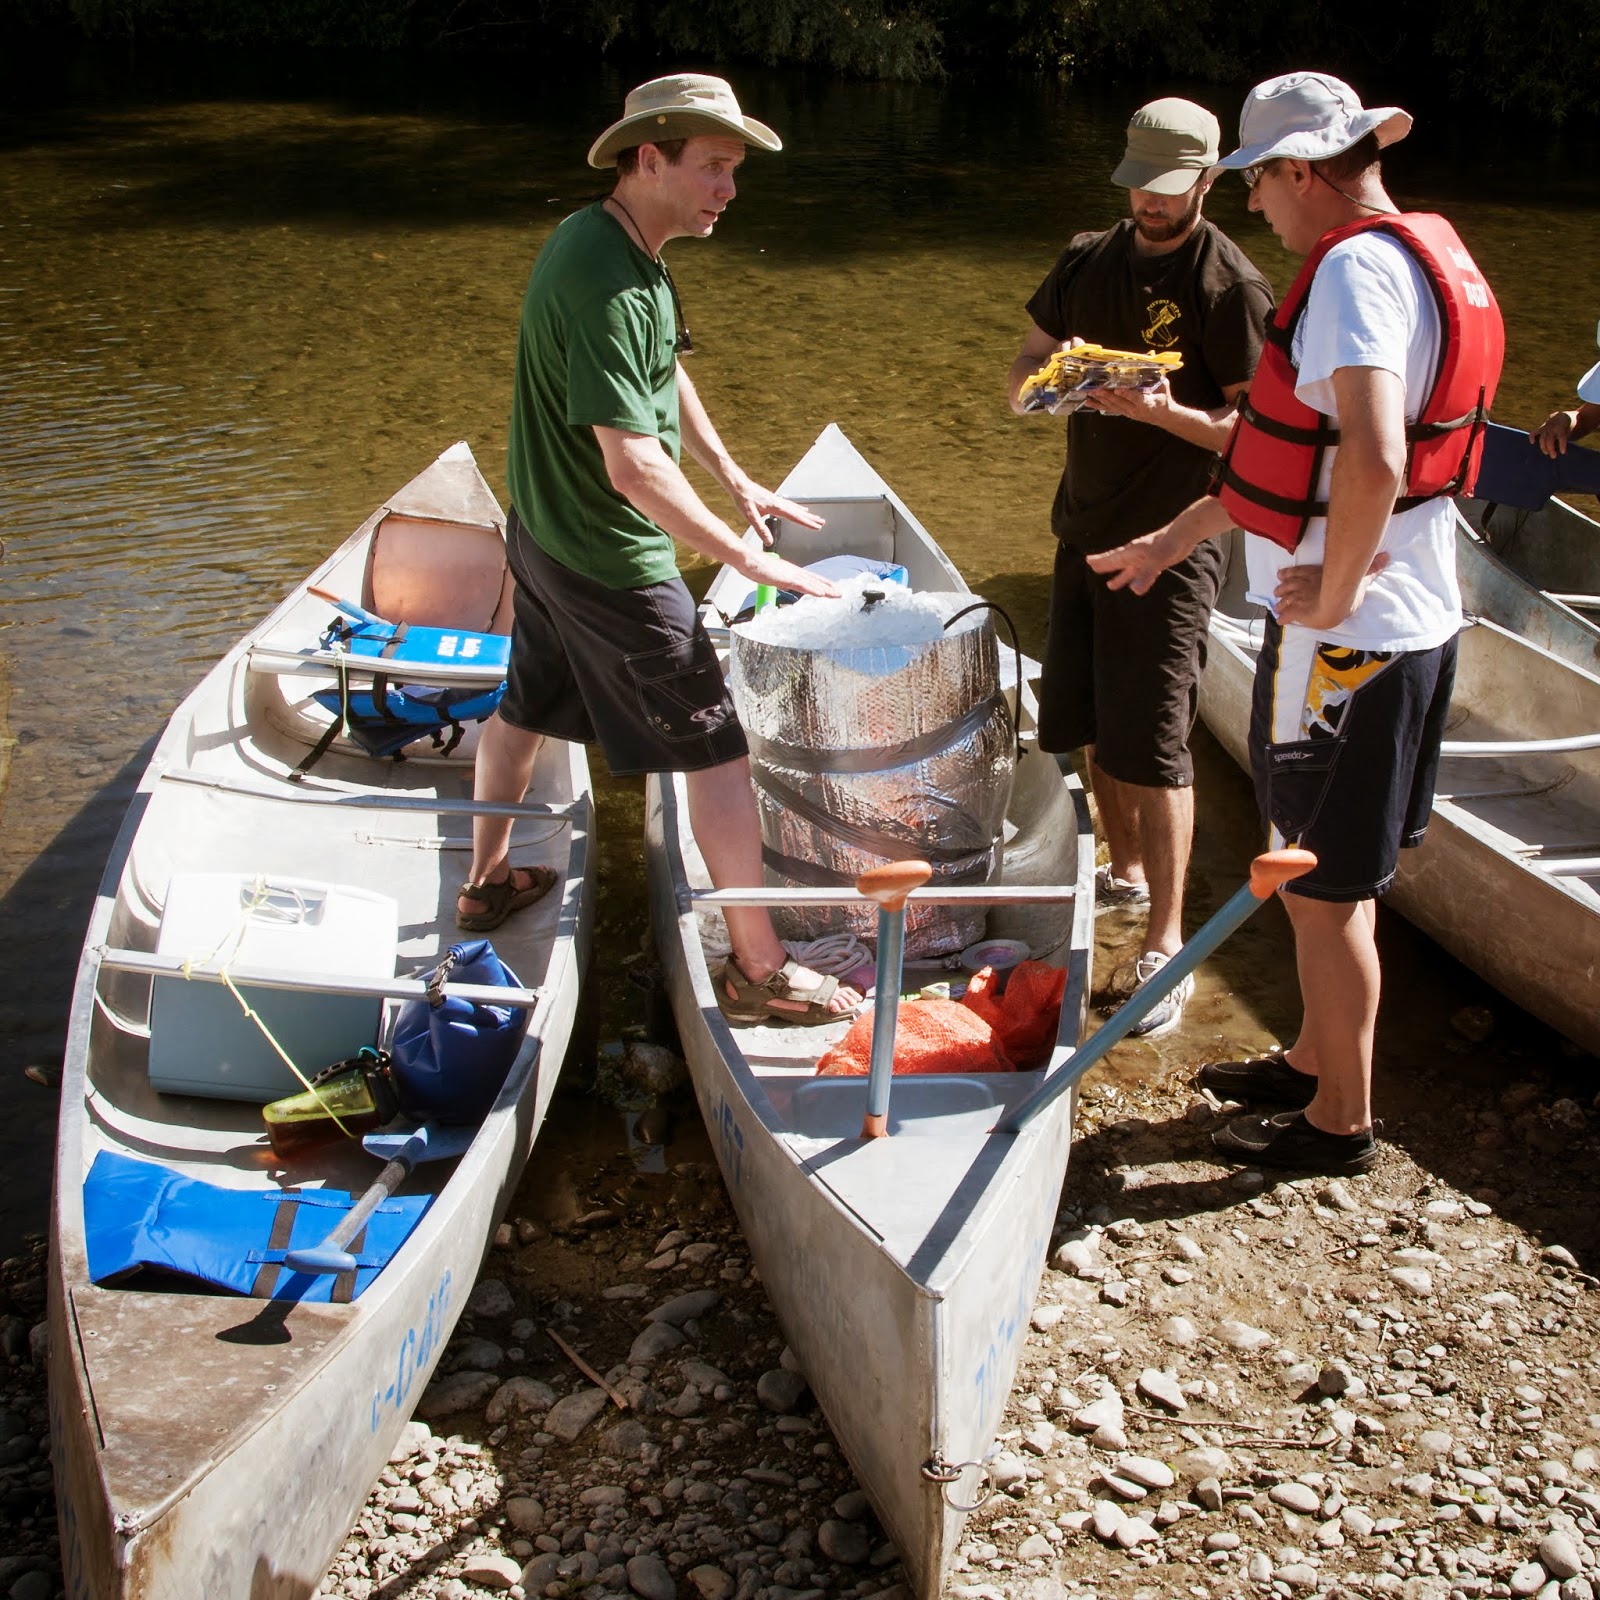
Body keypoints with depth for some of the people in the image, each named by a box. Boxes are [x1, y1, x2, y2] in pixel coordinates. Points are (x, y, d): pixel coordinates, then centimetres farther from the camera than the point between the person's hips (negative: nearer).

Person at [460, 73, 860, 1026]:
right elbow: (634, 465, -32)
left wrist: (734, 478, 20)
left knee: (525, 708, 25)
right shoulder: (606, 282, -28)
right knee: (716, 752, -2)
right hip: (613, 563, -10)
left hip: (548, 537, 10)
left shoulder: (619, 249, 4)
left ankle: (488, 881, 45)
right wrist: (747, 558, -27)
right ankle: (760, 968, 7)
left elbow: (663, 376, 20)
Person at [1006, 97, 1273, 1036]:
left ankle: (1166, 947, -1)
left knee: (1153, 745, -8)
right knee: (1091, 724, 15)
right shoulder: (1090, 262, 8)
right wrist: (1051, 379, -12)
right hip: (1085, 527, 7)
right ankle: (1127, 871, 37)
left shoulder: (1233, 287, -11)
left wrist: (1163, 410, -29)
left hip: (1171, 545, -6)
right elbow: (1022, 377, 11)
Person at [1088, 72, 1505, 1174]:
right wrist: (1172, 541, 26)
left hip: (1347, 637, -10)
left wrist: (1334, 591, -21)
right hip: (1412, 624, 10)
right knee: (1333, 873, 22)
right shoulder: (1414, 256, 14)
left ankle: (1341, 1122, 21)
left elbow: (1372, 462, -36)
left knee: (1323, 886, 5)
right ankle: (1316, 1062, 39)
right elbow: (1292, 450, 22)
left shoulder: (1360, 267, -19)